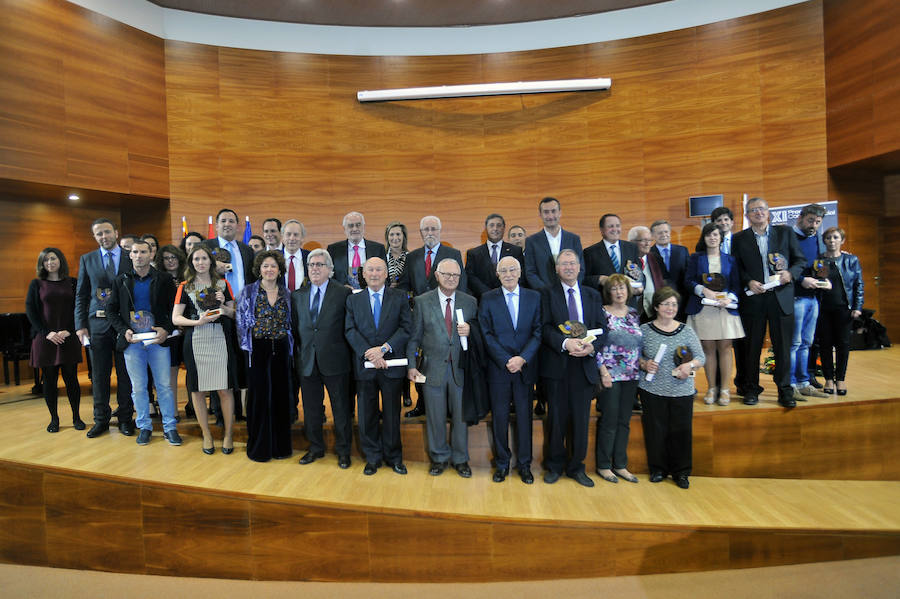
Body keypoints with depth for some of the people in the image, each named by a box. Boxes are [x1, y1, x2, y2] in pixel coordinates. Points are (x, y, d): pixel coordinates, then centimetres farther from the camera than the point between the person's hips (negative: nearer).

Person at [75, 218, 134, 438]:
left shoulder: (131, 258, 3)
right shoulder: (87, 260, 9)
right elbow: (81, 295, 8)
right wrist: (80, 325, 0)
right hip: (97, 324, 2)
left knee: (125, 374, 5)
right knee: (99, 375, 8)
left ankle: (125, 418, 17)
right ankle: (101, 419, 21)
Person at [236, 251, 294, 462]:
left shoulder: (286, 293, 9)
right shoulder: (248, 292, 1)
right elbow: (241, 321, 0)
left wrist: (290, 347, 7)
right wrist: (247, 345, -5)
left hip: (280, 349, 3)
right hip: (258, 349, -3)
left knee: (280, 395, 7)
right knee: (259, 395, 1)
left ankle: (280, 444, 20)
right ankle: (259, 446, 15)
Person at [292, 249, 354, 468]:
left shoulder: (344, 293, -4)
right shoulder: (297, 296, 9)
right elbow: (294, 328, 11)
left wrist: (348, 354, -9)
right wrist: (297, 355, 5)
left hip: (335, 361, -4)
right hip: (307, 362, 4)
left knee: (342, 409, 7)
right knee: (311, 409, 15)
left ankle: (343, 450, 24)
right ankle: (316, 448, 32)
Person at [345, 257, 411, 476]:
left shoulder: (400, 297, 4)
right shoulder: (353, 300, 8)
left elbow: (406, 328, -5)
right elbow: (350, 331, -1)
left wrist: (384, 348, -16)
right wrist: (369, 353, -14)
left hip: (391, 364, -1)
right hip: (364, 365, 1)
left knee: (392, 413, 9)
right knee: (366, 414, 9)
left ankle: (393, 457, 25)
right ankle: (372, 458, 25)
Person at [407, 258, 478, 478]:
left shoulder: (470, 302, 3)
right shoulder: (422, 302, 0)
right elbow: (414, 337, 2)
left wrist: (470, 331, -14)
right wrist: (412, 365, -4)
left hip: (460, 368, 1)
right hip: (433, 368, -1)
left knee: (461, 416, 11)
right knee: (435, 416, 11)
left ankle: (460, 459, 29)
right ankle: (439, 457, 31)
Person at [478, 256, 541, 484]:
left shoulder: (534, 297, 4)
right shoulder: (488, 299, 1)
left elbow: (538, 332, -1)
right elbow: (487, 334, -4)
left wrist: (522, 358, -13)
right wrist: (506, 361, -13)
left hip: (525, 367, 1)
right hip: (498, 368, -1)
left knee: (524, 416, 8)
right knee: (499, 416, 7)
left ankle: (524, 464, 23)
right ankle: (502, 463, 23)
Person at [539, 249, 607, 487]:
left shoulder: (593, 295, 13)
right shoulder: (547, 293, 3)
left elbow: (602, 329, 7)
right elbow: (545, 327, -8)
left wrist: (592, 347, -12)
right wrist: (565, 342, -23)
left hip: (585, 365, 3)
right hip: (556, 365, -2)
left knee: (581, 419, 9)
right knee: (557, 418, 7)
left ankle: (576, 466, 25)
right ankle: (555, 465, 24)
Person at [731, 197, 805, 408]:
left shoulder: (785, 233, 9)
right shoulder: (739, 239, 5)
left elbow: (800, 260, 9)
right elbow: (736, 268, 4)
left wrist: (790, 273, -10)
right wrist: (748, 282, -12)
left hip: (781, 297, 1)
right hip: (753, 298, -1)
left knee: (783, 346, 3)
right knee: (752, 346, 5)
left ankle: (785, 391, 14)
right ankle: (750, 389, 16)